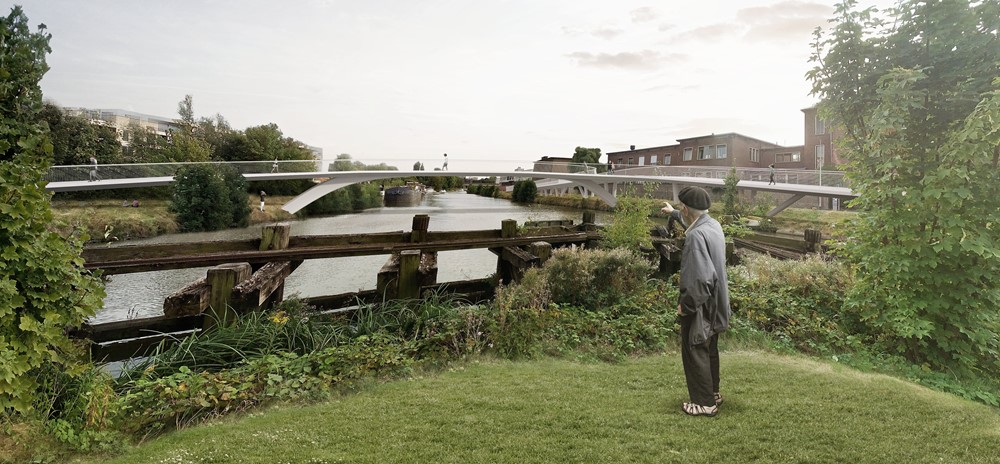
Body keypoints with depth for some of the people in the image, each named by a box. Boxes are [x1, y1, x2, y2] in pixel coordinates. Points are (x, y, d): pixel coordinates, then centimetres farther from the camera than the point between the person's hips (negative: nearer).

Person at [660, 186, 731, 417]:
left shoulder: (696, 236, -27)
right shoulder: (713, 224, 1)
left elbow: (700, 278, -30)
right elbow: (692, 220, 27)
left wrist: (685, 304, -19)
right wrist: (673, 213, 43)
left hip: (699, 304, -9)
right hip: (714, 301, 9)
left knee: (694, 352, 4)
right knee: (709, 349, 21)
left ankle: (705, 403, 13)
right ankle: (713, 393, 35)